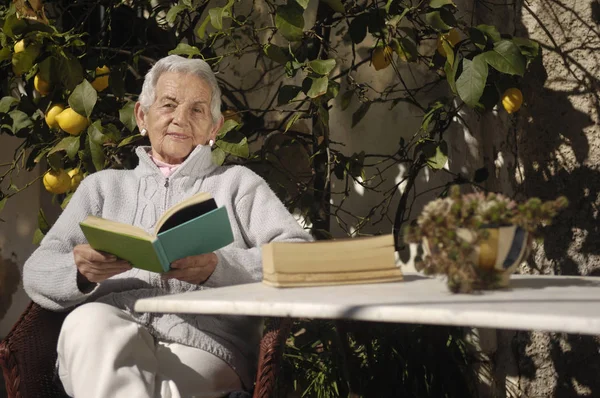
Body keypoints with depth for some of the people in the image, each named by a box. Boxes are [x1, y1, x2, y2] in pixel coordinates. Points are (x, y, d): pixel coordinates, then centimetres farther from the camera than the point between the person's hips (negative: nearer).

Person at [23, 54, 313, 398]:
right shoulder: (103, 186, 26)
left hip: (203, 347, -3)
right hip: (101, 343, 3)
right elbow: (37, 271, 15)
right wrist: (80, 269, -10)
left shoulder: (238, 183, 20)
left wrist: (220, 267, -15)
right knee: (89, 320, -32)